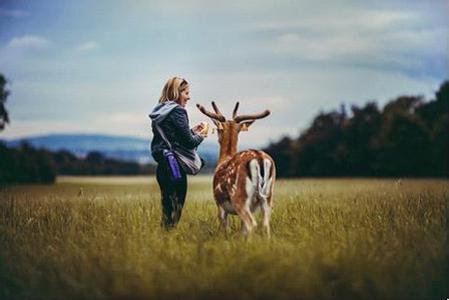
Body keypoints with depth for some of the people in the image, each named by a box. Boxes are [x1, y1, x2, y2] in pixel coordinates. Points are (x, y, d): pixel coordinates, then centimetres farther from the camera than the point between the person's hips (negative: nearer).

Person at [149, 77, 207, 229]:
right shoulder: (177, 111, -13)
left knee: (167, 209, 13)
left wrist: (192, 131, 18)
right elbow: (188, 142, -14)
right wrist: (200, 136, 5)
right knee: (175, 210, -4)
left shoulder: (159, 112, 13)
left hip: (162, 165, 9)